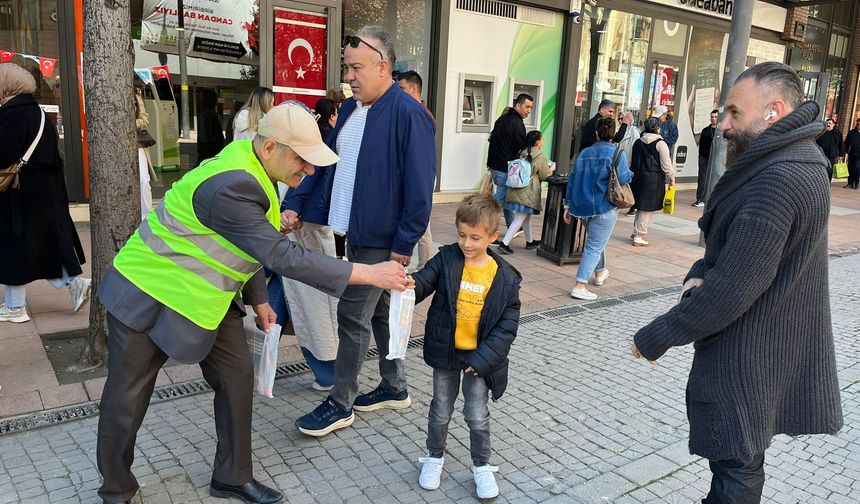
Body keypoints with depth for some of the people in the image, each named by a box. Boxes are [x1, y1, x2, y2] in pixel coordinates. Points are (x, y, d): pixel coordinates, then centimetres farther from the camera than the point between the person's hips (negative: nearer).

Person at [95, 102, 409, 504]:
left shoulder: (251, 171, -3)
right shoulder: (230, 186, -33)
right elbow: (283, 257, -35)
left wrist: (258, 299, 9)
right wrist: (368, 274, -33)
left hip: (204, 295, 9)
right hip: (148, 297, -8)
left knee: (237, 377, 6)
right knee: (126, 400, 7)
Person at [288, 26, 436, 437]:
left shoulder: (408, 114, -16)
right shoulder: (350, 109, 10)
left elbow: (419, 186, -19)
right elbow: (324, 162, 13)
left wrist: (405, 243, -18)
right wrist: (295, 204, 2)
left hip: (383, 239, -8)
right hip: (357, 232, 8)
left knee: (352, 314, -2)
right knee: (379, 311, 17)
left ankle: (341, 404, 15)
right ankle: (394, 388, 33)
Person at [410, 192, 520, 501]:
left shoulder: (505, 278, -11)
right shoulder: (446, 259, -9)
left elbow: (507, 325, -9)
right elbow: (424, 281, -15)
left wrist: (483, 359, -15)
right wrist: (410, 285, -40)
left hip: (479, 357, -1)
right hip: (445, 352, 1)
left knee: (477, 416, 9)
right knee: (441, 410, 17)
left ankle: (481, 466, 32)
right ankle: (434, 457, 39)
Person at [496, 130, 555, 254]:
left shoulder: (522, 154, 10)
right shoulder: (541, 157, -8)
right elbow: (544, 176, 0)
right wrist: (551, 169, 20)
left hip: (516, 190, 8)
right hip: (527, 194, -7)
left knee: (527, 216, 22)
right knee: (519, 219, -5)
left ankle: (529, 242, 35)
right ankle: (504, 244, -11)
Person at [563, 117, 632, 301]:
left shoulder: (585, 153, 8)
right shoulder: (617, 154, -8)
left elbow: (572, 179, 7)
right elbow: (623, 179, -18)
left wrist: (568, 205, 12)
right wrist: (630, 173, 6)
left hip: (582, 207, 6)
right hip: (604, 208, -6)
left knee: (596, 240, 27)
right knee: (595, 246, -3)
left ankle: (600, 273, 45)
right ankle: (580, 286, -11)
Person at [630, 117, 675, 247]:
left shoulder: (638, 142, 8)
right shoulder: (660, 143, -9)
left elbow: (633, 160, 13)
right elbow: (666, 164, -7)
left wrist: (633, 174, 23)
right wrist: (671, 178, 2)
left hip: (637, 176, 6)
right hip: (653, 178, -6)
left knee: (641, 206, 19)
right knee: (647, 209, 0)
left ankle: (636, 231, 26)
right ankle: (639, 237, 1)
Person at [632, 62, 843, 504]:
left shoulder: (779, 180, -27)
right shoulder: (792, 161, 8)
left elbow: (731, 290, -29)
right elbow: (729, 245, 15)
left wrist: (654, 338, -18)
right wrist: (698, 274, -6)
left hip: (749, 358, -10)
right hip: (762, 346, 10)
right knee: (736, 462, 25)